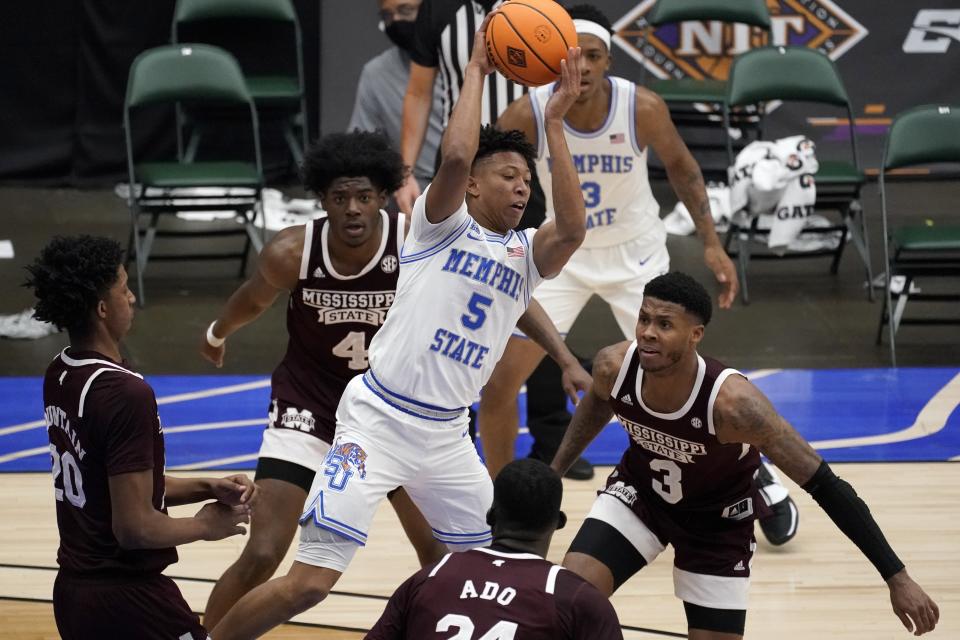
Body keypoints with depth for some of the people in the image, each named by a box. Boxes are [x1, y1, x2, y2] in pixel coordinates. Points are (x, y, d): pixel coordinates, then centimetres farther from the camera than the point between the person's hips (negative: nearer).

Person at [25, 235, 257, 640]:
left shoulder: (60, 376, 6)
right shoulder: (125, 393, -22)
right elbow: (135, 527, -23)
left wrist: (208, 488, 7)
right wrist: (203, 526, -6)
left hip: (72, 590, 9)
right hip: (127, 598, -9)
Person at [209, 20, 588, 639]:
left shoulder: (527, 253, 8)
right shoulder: (442, 225, -4)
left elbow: (573, 227, -14)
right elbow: (456, 155, -24)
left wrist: (555, 125, -15)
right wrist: (476, 69, -14)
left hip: (446, 435, 6)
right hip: (379, 419, -6)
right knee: (311, 581, -12)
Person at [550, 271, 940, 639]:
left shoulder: (732, 402, -39)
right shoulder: (614, 367, -27)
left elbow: (823, 486, -33)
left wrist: (896, 578, -35)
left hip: (718, 523, -2)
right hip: (638, 491, 2)